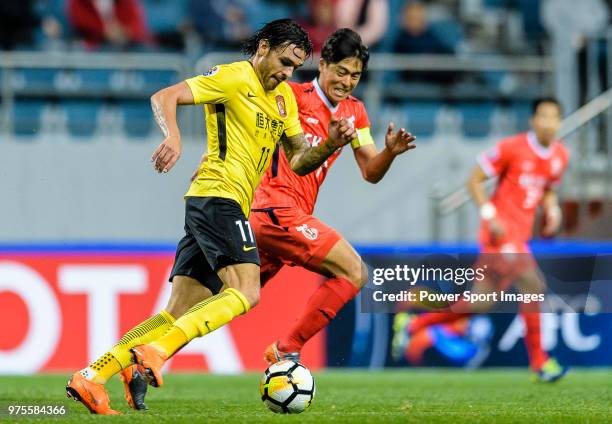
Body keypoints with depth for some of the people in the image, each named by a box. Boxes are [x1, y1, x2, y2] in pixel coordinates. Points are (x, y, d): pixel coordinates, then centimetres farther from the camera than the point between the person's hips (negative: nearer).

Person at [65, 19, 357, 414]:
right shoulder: (234, 78, -4)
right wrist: (173, 137, -32)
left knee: (181, 315, 2)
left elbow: (299, 160, 21)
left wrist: (331, 144, 1)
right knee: (245, 293, -21)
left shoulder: (284, 97, 21)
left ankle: (92, 376, -2)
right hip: (219, 194, -9)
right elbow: (164, 97, -13)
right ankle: (154, 350, -28)